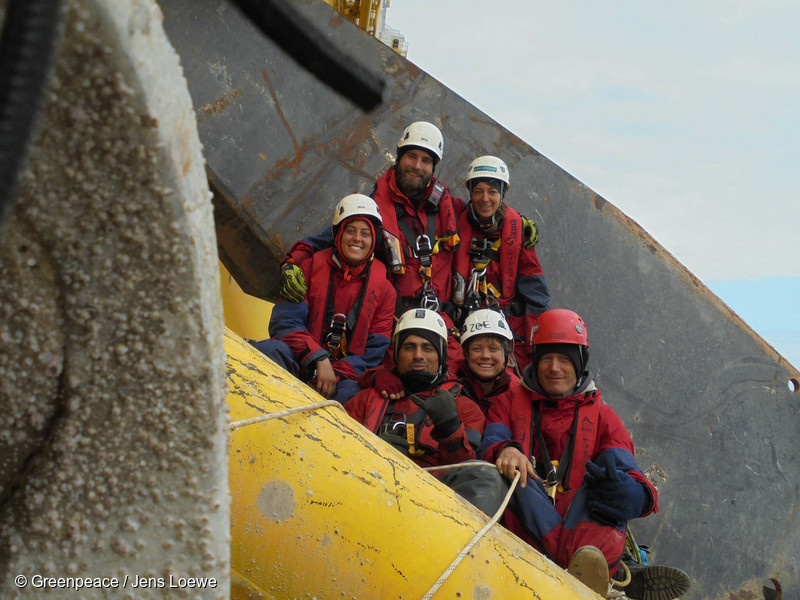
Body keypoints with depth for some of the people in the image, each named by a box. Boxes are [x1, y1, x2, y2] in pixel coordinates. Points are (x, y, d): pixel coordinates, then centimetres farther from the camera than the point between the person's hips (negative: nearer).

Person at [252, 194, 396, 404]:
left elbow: (375, 352, 3)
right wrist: (320, 360, -17)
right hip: (301, 361, 1)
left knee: (351, 393, -36)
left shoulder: (384, 287, 9)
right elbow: (285, 322, -2)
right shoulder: (311, 266, 9)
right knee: (268, 349, -32)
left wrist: (334, 374, -14)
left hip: (345, 376, 0)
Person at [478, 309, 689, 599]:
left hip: (584, 522, 1)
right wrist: (503, 450, -26)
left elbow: (627, 471, 2)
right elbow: (490, 443, 0)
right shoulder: (509, 404, 21)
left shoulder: (601, 415, 20)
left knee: (612, 464, -23)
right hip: (525, 530, 0)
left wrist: (630, 493, -24)